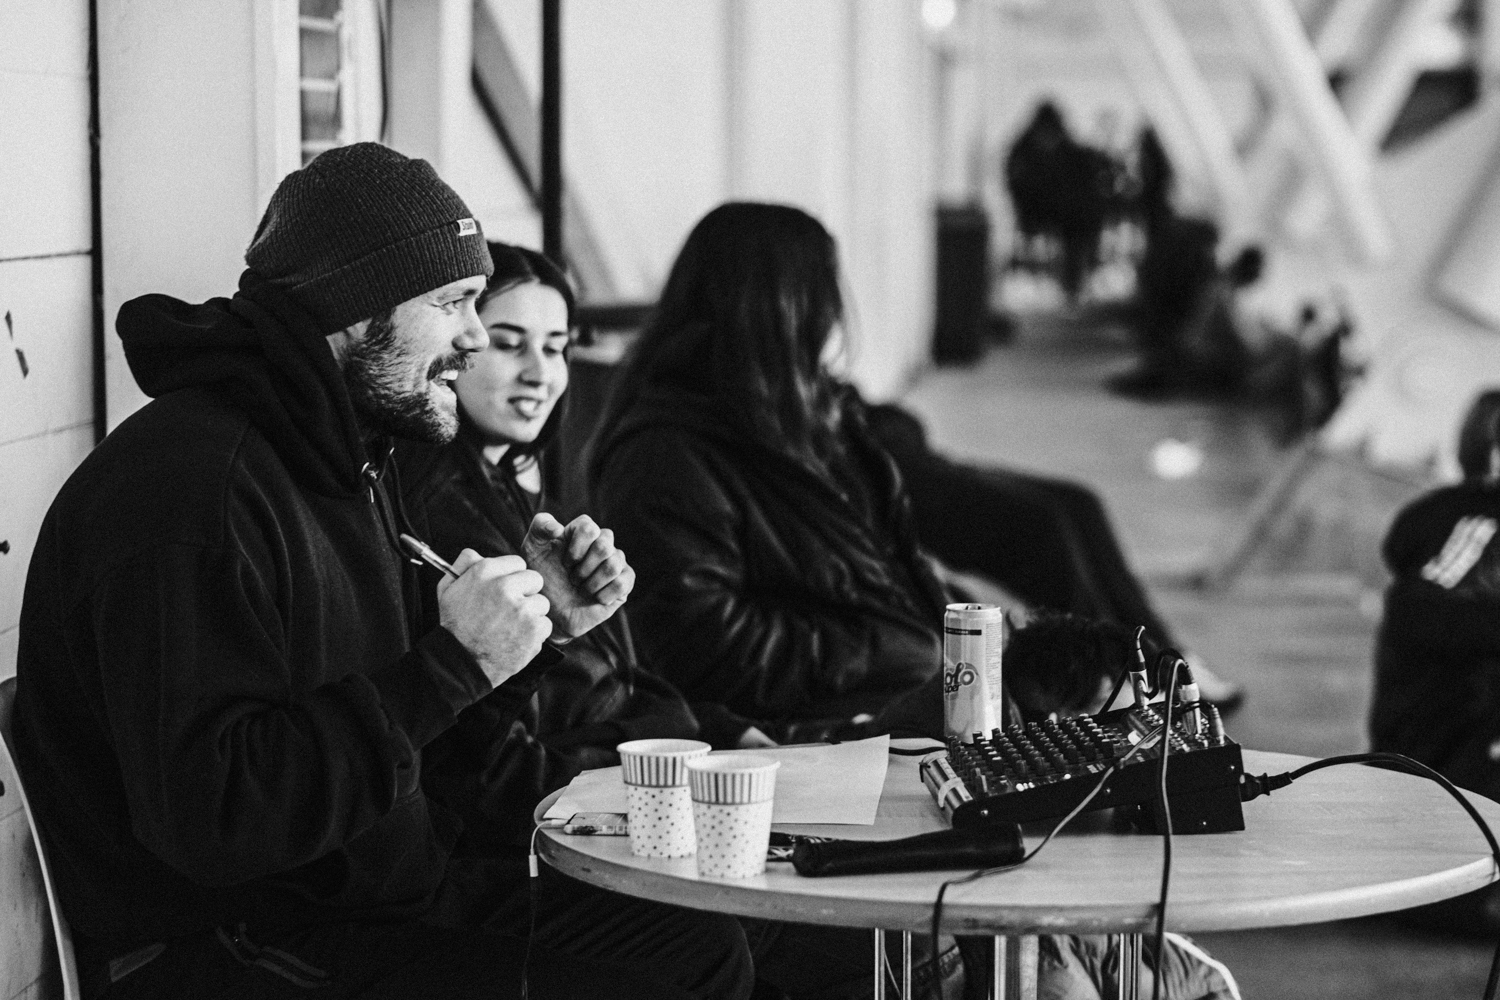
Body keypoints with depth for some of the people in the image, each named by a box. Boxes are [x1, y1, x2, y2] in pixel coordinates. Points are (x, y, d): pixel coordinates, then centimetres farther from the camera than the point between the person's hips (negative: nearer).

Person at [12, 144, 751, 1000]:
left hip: (385, 897, 10)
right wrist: (450, 665, -27)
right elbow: (210, 815, -30)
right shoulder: (187, 487, -22)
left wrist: (538, 627, 5)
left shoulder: (346, 456, 12)